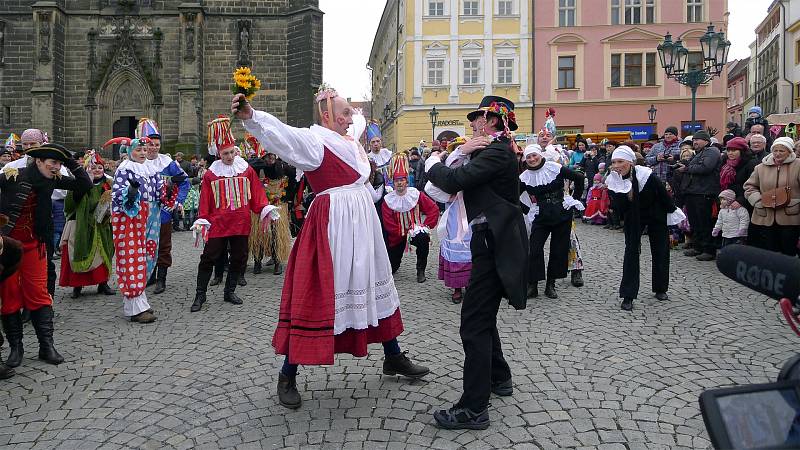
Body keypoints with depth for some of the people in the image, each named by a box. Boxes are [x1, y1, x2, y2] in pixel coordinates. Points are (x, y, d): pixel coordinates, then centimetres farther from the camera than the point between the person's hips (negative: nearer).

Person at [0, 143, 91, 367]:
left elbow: (85, 184, 0)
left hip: (33, 244, 3)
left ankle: (46, 345, 7)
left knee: (38, 293, 3)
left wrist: (71, 163, -9)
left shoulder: (51, 180, 0)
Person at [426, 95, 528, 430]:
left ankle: (474, 408, -4)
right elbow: (458, 180, 14)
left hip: (495, 245, -11)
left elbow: (455, 181, -25)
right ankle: (499, 378, 37)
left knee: (473, 322, -9)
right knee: (483, 316, 21)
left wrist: (432, 164, -7)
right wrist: (462, 152, -1)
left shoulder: (498, 151, -15)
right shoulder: (495, 150, 17)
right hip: (492, 242, 11)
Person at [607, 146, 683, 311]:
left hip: (656, 215, -1)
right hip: (633, 218, 1)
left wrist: (672, 211, -2)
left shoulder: (646, 175, -30)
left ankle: (660, 289, 29)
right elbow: (618, 208, -21)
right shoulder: (613, 181, -21)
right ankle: (628, 296, -6)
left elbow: (663, 193, -14)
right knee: (631, 251, -8)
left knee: (660, 251, 9)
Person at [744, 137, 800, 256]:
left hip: (790, 219, -2)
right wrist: (758, 199, -1)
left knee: (789, 254, 5)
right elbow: (749, 186, 15)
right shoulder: (761, 167, 9)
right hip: (764, 218, 3)